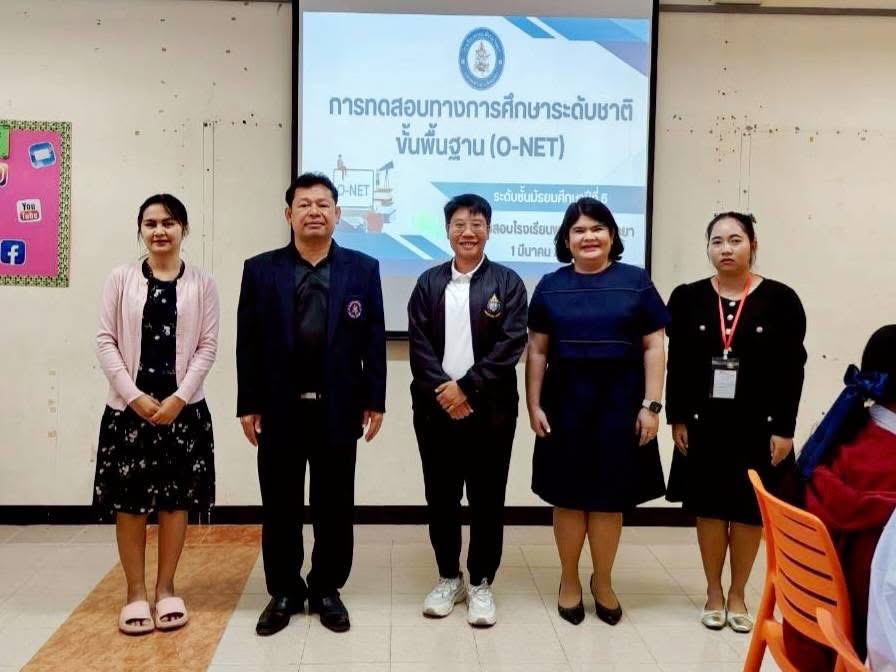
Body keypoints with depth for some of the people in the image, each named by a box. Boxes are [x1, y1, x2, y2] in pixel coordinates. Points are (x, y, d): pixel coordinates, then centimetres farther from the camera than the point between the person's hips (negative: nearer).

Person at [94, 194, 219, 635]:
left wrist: (178, 398, -10)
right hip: (129, 406, 0)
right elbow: (105, 341, -1)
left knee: (175, 499, 7)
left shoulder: (202, 283, 2)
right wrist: (135, 396, -10)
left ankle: (166, 588, 21)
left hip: (183, 408, 0)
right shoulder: (121, 279, 2)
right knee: (129, 500, 4)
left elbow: (208, 346, -1)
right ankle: (135, 592, 18)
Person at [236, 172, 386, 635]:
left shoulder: (363, 269, 3)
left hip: (338, 409, 0)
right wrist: (247, 405, -2)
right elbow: (248, 343, 1)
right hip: (279, 408, 0)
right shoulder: (260, 270, 3)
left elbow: (374, 339, 2)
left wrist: (375, 401, -1)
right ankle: (284, 592, 25)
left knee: (334, 506, 9)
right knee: (280, 507, 10)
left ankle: (327, 590, 26)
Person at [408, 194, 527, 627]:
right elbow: (419, 344, 0)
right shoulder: (429, 282, 8)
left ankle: (481, 583, 18)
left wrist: (466, 387, -14)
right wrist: (441, 391, -13)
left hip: (489, 409, -2)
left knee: (487, 499, 4)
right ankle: (448, 578, 25)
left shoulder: (507, 283, 2)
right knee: (440, 497, 9)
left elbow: (511, 344, -8)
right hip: (436, 408, 2)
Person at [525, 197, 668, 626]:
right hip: (565, 403, 1)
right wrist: (534, 405, -1)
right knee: (568, 496, 8)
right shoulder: (551, 286, 5)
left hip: (619, 404, -1)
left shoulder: (635, 281, 1)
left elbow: (654, 347, -1)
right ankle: (569, 580, 25)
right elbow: (537, 350, 5)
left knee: (610, 496, 7)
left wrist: (651, 405, -6)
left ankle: (603, 582, 26)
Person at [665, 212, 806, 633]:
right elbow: (677, 365, 3)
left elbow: (792, 370, -4)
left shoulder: (781, 300, -5)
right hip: (704, 424, 1)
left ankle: (737, 594, 25)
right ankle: (713, 592, 26)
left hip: (759, 426, -1)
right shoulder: (687, 298, 1)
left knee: (750, 510, 8)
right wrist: (676, 419, -2)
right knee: (710, 507, 9)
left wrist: (784, 429, -8)